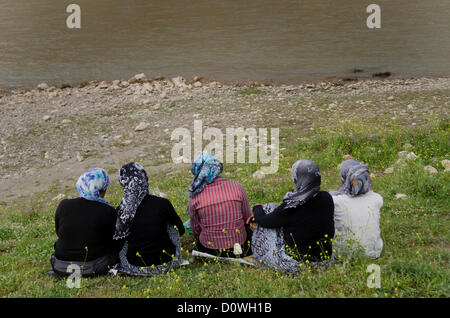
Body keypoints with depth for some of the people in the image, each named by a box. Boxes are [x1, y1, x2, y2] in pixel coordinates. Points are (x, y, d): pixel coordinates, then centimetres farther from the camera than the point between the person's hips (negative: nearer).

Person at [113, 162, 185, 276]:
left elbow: (118, 241, 4)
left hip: (136, 266, 2)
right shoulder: (163, 204, -15)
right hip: (166, 264, -1)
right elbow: (181, 230, 2)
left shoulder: (121, 211, -13)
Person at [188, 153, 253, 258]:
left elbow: (196, 230, -2)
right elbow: (247, 218, 2)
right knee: (249, 229, 35)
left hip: (210, 250, 0)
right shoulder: (236, 187, -11)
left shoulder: (195, 196, -14)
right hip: (240, 246, 1)